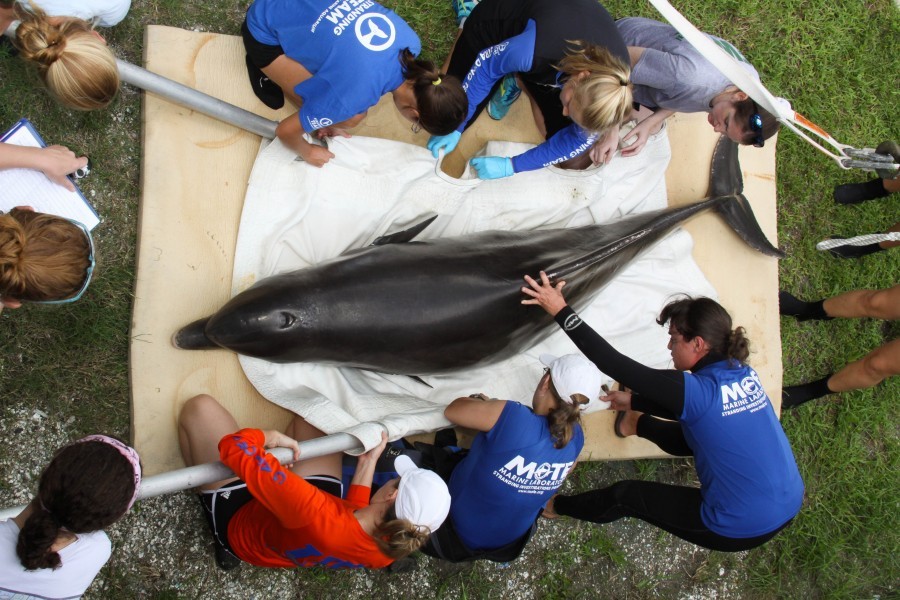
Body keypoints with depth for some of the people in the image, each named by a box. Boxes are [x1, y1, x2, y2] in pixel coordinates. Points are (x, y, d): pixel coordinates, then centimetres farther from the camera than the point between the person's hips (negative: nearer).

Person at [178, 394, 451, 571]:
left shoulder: (313, 515, -50)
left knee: (200, 407, -2)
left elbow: (234, 447, -47)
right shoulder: (387, 553, -27)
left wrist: (273, 437, -27)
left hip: (239, 522, -5)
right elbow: (356, 519, 1)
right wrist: (368, 464, 3)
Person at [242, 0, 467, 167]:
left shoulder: (409, 42, -17)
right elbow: (285, 130, -22)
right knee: (352, 117, -10)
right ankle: (268, 71, 7)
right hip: (266, 31, -6)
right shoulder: (353, 96, -37)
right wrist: (307, 152, -1)